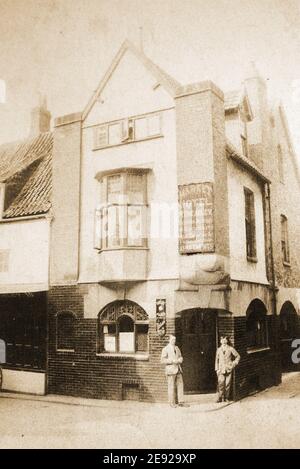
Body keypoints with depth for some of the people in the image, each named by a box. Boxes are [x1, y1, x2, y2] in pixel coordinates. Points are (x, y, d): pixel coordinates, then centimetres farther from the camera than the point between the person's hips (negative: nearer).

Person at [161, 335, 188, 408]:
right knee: (171, 386, -3)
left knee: (180, 385, 2)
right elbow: (163, 360, -9)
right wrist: (172, 361, -17)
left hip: (178, 369, 6)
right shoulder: (165, 349, -2)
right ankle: (172, 403, 7)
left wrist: (180, 360, -1)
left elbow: (180, 357, 22)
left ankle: (181, 402, 7)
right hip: (170, 370, -6)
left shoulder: (177, 348, 17)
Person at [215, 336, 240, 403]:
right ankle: (220, 397, -3)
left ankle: (226, 397, 14)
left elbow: (238, 356, 10)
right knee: (221, 383, -8)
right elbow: (217, 360, 11)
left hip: (229, 369, -1)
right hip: (221, 369, 1)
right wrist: (217, 369, 6)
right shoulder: (219, 350, 7)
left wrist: (234, 363, 2)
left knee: (228, 383, 1)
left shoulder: (231, 349, 0)